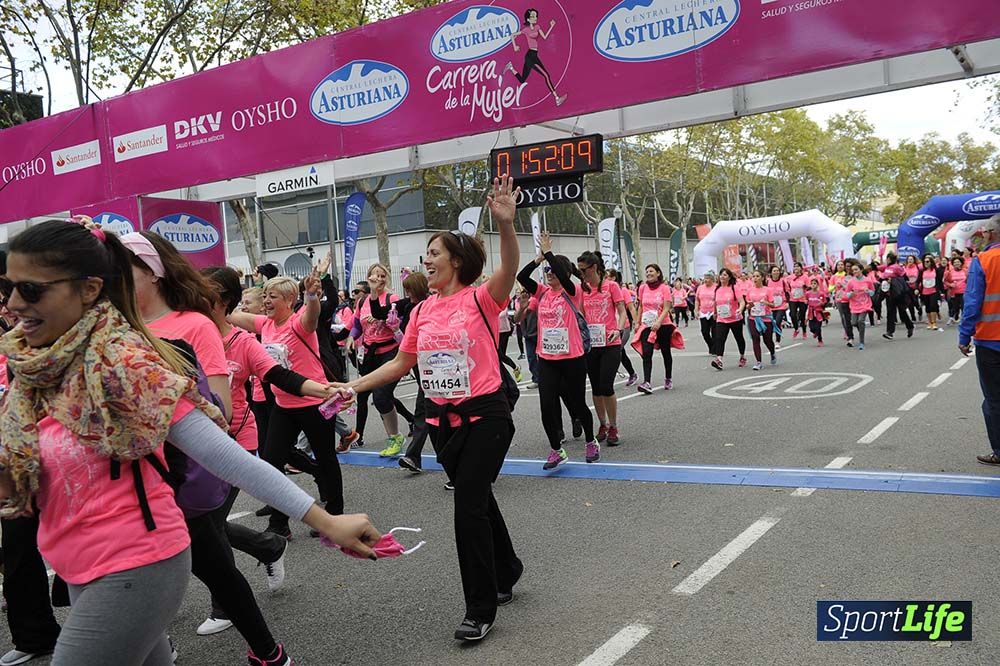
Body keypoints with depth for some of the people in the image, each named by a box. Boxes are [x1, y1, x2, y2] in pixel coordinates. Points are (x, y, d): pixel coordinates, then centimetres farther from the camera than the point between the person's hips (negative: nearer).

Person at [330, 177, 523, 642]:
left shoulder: (480, 298, -10)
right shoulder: (422, 311, 7)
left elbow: (508, 271, -30)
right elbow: (401, 362, 13)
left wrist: (505, 224, -47)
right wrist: (354, 386, 6)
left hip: (485, 416, -6)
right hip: (442, 420, 6)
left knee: (469, 508, -7)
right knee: (477, 499, 19)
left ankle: (481, 609, 9)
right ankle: (505, 572, 42)